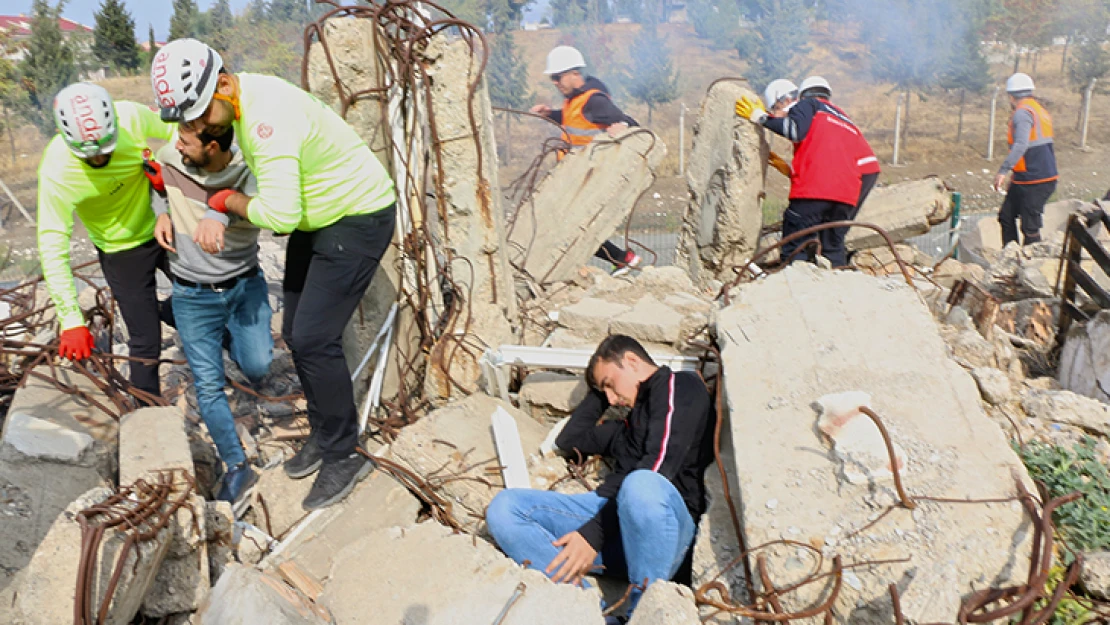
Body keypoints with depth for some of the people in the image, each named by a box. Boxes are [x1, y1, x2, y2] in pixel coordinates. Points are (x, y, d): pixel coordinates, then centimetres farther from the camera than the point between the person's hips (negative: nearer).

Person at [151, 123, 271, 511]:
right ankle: (236, 467, 8)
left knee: (257, 368, -12)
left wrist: (219, 213, -61)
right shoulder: (170, 157, -9)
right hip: (194, 296, 2)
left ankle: (229, 333, 25)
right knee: (208, 384, -5)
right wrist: (161, 214, -5)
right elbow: (158, 182, 15)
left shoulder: (248, 173, -18)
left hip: (245, 285, -1)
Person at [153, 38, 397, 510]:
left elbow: (280, 213, -35)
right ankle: (323, 436, 28)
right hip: (315, 220, 10)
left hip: (358, 220, -10)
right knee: (296, 333, 12)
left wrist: (228, 200, -16)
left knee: (313, 340, -11)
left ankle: (343, 456, 5)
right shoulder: (237, 104, 0)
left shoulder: (269, 116, -31)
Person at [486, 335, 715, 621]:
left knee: (641, 485, -42)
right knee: (504, 507, -11)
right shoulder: (634, 422, 31)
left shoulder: (678, 386, 5)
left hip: (660, 525, -8)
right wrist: (600, 391, 33)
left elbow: (658, 466, -12)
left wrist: (595, 533, -18)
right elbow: (568, 440, 42)